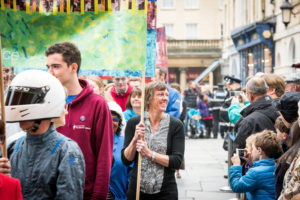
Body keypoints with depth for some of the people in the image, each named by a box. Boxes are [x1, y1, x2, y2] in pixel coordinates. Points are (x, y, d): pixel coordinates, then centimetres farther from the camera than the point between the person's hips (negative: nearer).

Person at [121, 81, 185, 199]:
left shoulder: (176, 125, -4)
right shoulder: (134, 123, 0)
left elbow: (177, 162, -11)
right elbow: (126, 160, -1)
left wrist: (150, 154, -19)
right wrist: (135, 140, -16)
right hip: (137, 189, 1)